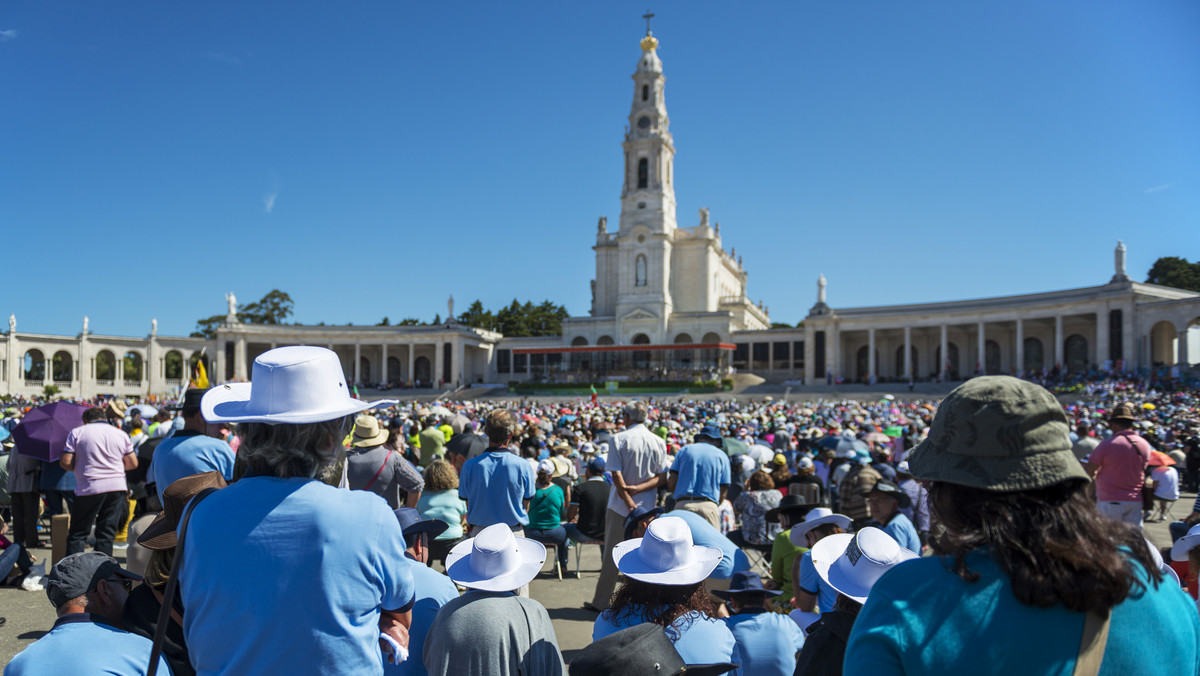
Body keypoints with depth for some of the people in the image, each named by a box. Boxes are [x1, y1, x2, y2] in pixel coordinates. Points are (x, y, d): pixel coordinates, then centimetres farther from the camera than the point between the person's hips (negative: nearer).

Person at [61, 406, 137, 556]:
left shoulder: (77, 433, 2)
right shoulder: (121, 434, 9)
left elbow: (65, 462, -4)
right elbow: (133, 464, 9)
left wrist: (80, 468, 15)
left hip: (89, 488, -2)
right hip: (117, 487, 2)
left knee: (77, 534, 8)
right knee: (107, 534, 7)